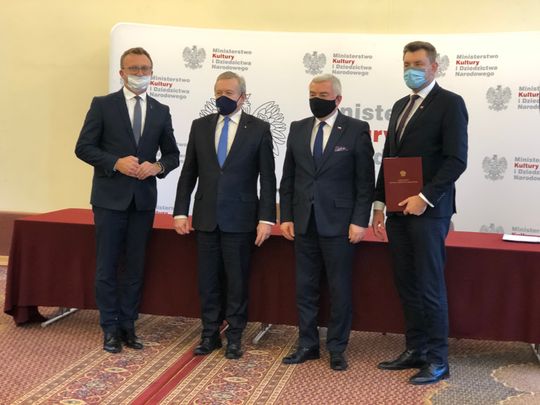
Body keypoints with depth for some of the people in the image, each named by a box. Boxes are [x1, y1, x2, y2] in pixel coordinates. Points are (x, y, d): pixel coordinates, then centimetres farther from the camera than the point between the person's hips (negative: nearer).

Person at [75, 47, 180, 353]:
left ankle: (128, 326, 20)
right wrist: (116, 163, -17)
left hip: (143, 199, 3)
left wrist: (158, 167, -9)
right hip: (110, 198, -3)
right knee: (107, 266, 3)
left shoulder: (161, 111, 10)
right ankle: (111, 328, 13)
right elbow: (84, 147, -3)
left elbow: (172, 154, 12)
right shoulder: (103, 105, 1)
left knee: (135, 266, 9)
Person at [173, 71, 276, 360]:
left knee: (237, 281, 6)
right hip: (206, 217, 3)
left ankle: (234, 336, 19)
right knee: (208, 280, 9)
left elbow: (267, 178, -3)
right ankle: (210, 334, 22)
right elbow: (188, 173, 8)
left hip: (240, 218, -3)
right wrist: (180, 212, 3)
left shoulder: (259, 129, -2)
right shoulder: (200, 126, 7)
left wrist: (266, 218, -9)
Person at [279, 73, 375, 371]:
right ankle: (307, 344, 23)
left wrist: (360, 221, -10)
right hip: (304, 223, 4)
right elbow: (288, 178, 11)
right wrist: (286, 217, 6)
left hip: (338, 223, -4)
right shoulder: (298, 129, 9)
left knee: (340, 290, 4)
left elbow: (365, 180, -5)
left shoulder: (356, 130, -3)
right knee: (305, 287, 10)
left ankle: (337, 349, 17)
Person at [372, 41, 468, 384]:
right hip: (399, 211, 7)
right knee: (407, 285, 10)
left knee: (430, 286, -2)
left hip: (428, 210, -7)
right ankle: (416, 350, 21)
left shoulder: (450, 103, -5)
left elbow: (457, 160, -13)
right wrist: (380, 205, 13)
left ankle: (438, 360, 9)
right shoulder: (401, 106, 17)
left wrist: (425, 198, -18)